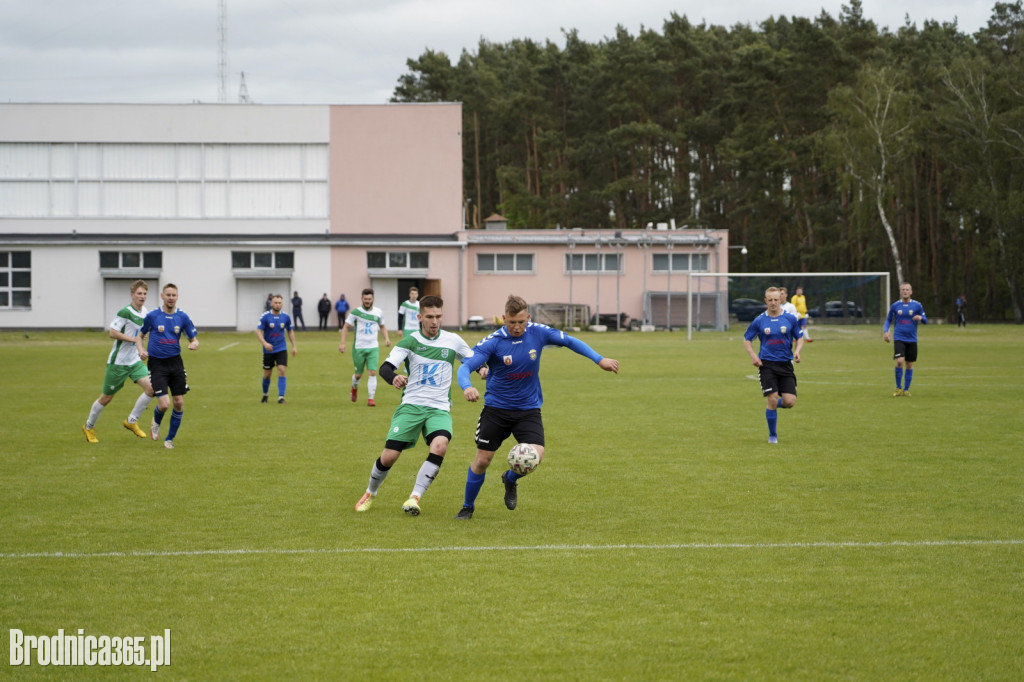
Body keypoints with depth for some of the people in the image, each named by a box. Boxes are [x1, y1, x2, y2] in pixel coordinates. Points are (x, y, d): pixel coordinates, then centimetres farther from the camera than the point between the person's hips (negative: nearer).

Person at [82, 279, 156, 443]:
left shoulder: (145, 312, 6)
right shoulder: (125, 312, -18)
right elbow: (112, 332, -22)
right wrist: (133, 339, -22)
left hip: (135, 361, 7)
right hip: (118, 362, -6)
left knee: (151, 388, -14)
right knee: (106, 397, 5)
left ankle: (132, 421, 3)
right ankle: (89, 427, 27)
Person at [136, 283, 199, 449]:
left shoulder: (183, 317, 2)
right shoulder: (152, 316, -3)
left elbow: (194, 338, 8)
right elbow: (140, 335, 10)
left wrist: (194, 344, -16)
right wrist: (141, 350, -10)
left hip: (175, 362, 3)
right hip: (157, 364, -3)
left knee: (179, 403, 0)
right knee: (164, 404, -14)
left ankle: (170, 439, 19)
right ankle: (156, 423, 22)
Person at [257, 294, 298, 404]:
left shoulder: (286, 317, 0)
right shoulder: (265, 316, -10)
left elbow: (290, 331, 14)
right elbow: (259, 331, -13)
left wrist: (294, 346, 9)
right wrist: (264, 343, -30)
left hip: (281, 349, 1)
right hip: (268, 349, -1)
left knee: (282, 371, -14)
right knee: (267, 374, 7)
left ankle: (281, 397, -13)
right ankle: (265, 395, 31)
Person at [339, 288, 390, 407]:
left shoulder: (378, 312, 6)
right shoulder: (356, 312, -5)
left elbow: (382, 326, 23)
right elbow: (346, 327, 0)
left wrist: (386, 338, 5)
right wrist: (342, 343, -10)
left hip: (373, 348, 2)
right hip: (358, 348, -2)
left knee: (373, 373, -13)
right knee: (358, 375, 6)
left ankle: (370, 399, -11)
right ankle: (354, 388, 41)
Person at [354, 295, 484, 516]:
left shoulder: (453, 341, 6)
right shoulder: (410, 341, -2)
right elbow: (385, 367, -13)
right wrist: (394, 378, -36)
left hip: (439, 408, 1)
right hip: (411, 406, -1)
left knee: (440, 445, -29)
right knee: (389, 456, -8)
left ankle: (415, 498, -20)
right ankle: (370, 493, 23)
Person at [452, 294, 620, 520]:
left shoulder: (538, 333, -8)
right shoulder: (493, 341, -15)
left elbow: (570, 341, 6)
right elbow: (465, 367, -21)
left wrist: (599, 359, 2)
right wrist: (467, 387, -43)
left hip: (528, 409, 2)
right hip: (496, 409, -2)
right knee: (482, 460, -1)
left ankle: (510, 479, 17)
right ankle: (467, 507, 22)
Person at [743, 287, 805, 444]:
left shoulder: (790, 319, 2)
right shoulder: (759, 321, 0)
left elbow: (799, 337, 12)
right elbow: (746, 339, 10)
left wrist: (797, 351, -8)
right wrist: (753, 355, -6)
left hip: (786, 364, 1)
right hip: (767, 364, -1)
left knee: (790, 402, -8)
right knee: (772, 400, -9)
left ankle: (775, 404, 29)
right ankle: (772, 435, 9)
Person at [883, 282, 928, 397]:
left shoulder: (917, 305, 2)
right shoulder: (895, 306, 3)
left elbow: (925, 320, 7)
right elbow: (888, 320, 16)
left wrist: (920, 318, -17)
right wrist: (885, 331, -1)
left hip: (912, 340, 1)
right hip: (899, 338, -1)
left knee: (909, 364, 5)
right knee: (900, 361, -18)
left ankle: (906, 389, 17)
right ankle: (898, 388, -4)